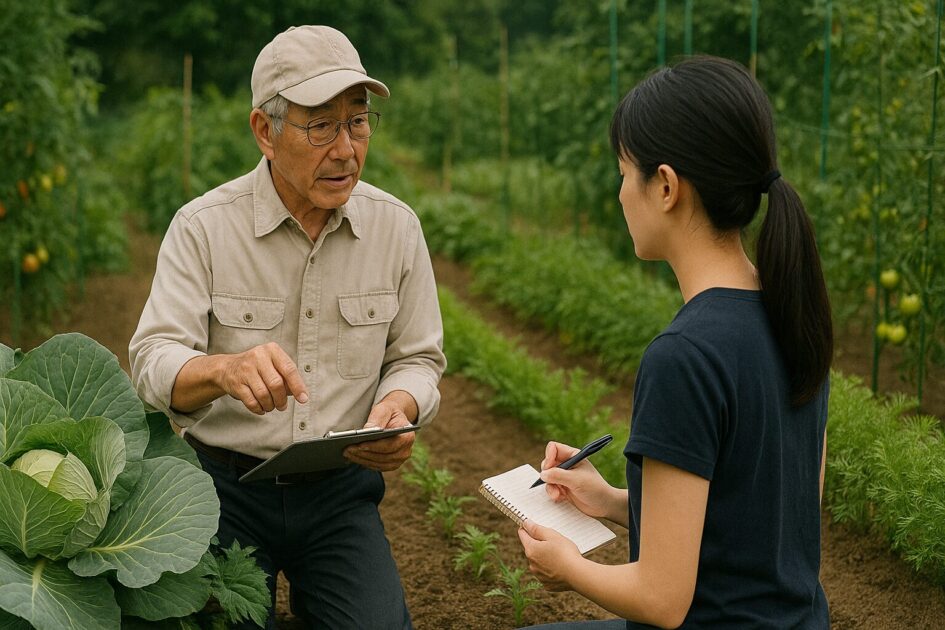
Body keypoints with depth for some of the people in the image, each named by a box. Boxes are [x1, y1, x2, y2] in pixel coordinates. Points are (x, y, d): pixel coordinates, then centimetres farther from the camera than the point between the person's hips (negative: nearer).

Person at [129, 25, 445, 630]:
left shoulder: (396, 226, 0)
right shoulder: (203, 227, -8)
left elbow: (417, 357, 6)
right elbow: (153, 364, -16)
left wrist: (399, 406, -18)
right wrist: (226, 369, -39)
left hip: (340, 490, 2)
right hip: (228, 487, -2)